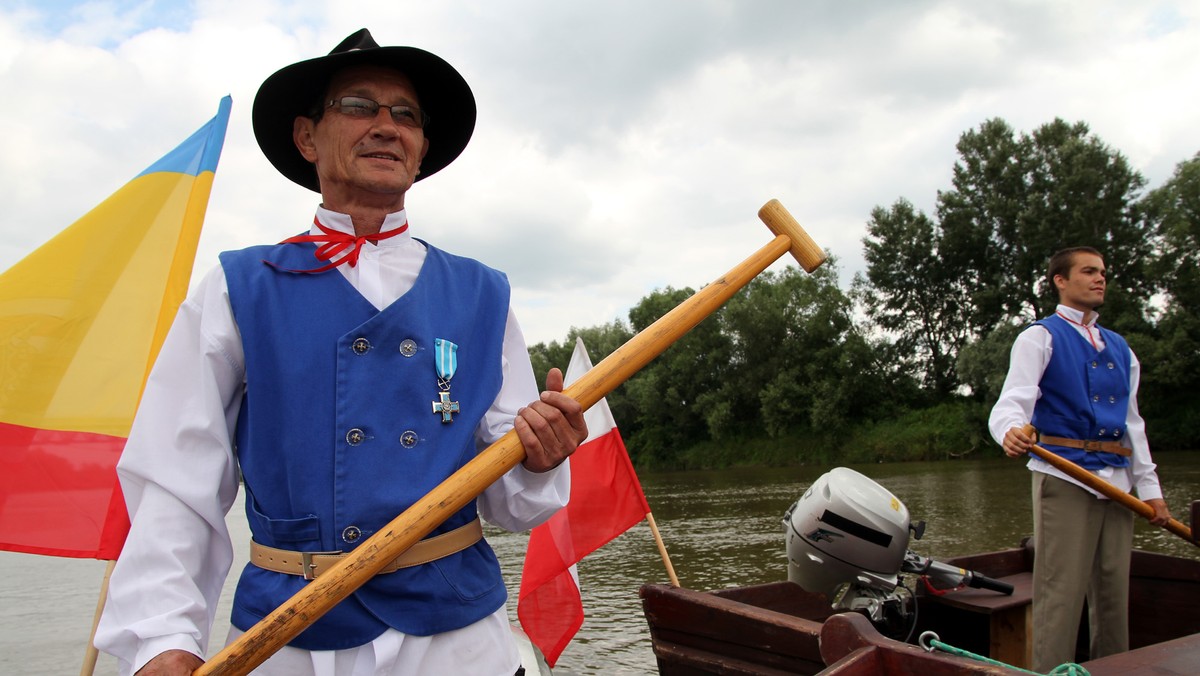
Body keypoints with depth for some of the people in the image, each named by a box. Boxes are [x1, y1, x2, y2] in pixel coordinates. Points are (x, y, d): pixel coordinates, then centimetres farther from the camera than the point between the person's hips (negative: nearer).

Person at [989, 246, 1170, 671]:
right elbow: (1013, 400, -13)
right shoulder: (1041, 337, 3)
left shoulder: (1120, 348, 23)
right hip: (1065, 476, -6)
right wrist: (1011, 431, -36)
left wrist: (1150, 487, 14)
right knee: (1060, 591, -9)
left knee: (1114, 591, 8)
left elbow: (1132, 423, 22)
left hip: (1118, 480, 6)